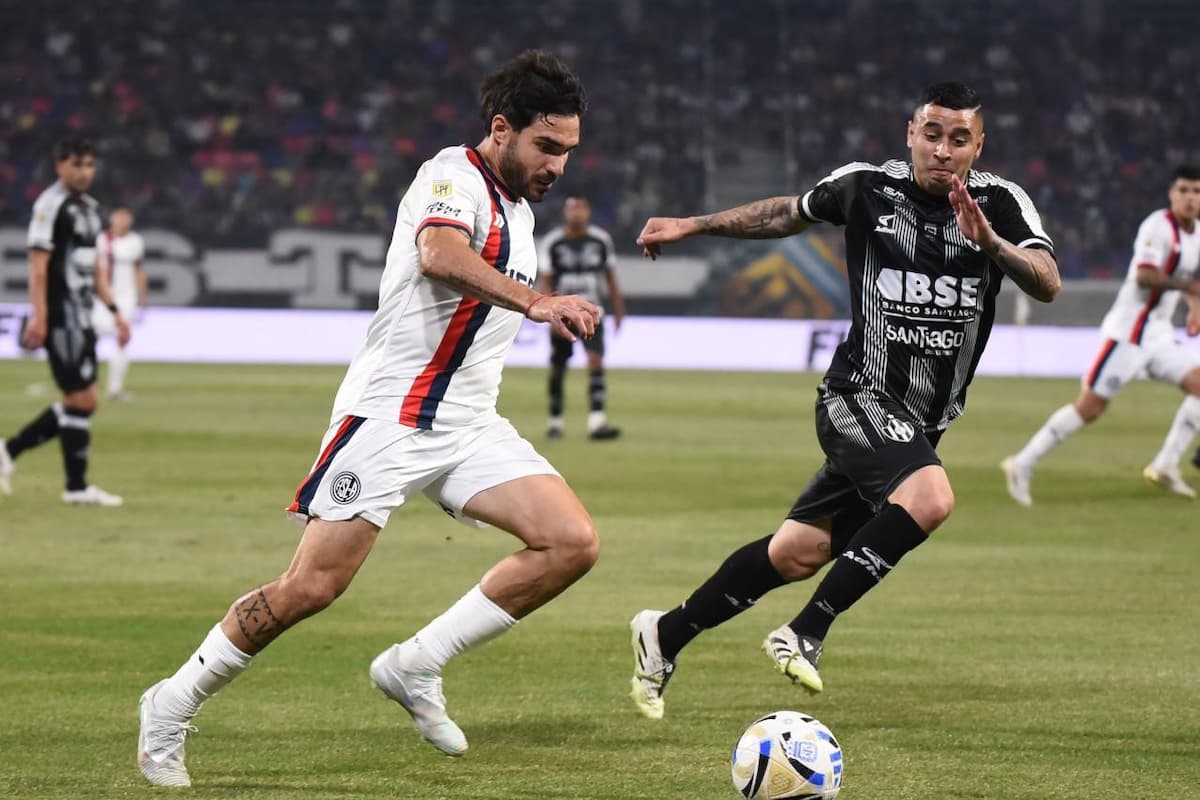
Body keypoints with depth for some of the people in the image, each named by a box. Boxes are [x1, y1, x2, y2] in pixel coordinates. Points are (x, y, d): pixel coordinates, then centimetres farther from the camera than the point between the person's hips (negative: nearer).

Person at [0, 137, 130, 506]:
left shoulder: (89, 207, 17)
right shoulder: (51, 203, -11)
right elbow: (38, 264, -16)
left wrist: (114, 311, 19)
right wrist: (38, 316, -22)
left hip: (81, 316, 9)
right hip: (60, 316, -9)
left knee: (79, 402, 10)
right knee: (82, 400, -7)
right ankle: (77, 486, 1)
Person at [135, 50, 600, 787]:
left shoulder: (517, 208, 16)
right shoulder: (453, 176, -12)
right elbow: (439, 256, -35)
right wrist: (535, 301, -46)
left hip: (468, 425, 8)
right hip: (390, 415, -8)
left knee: (573, 544, -10)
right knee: (311, 588, -11)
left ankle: (416, 668, -2)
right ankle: (174, 705, 8)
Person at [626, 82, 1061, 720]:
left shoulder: (1001, 202, -5)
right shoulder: (866, 188, -6)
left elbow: (1047, 284, -20)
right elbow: (787, 214, 14)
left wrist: (989, 242, -37)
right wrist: (692, 226, 15)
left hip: (922, 425, 4)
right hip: (859, 398, -4)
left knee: (798, 554, 7)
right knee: (930, 498, -32)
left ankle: (667, 634, 26)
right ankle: (805, 633, -20)